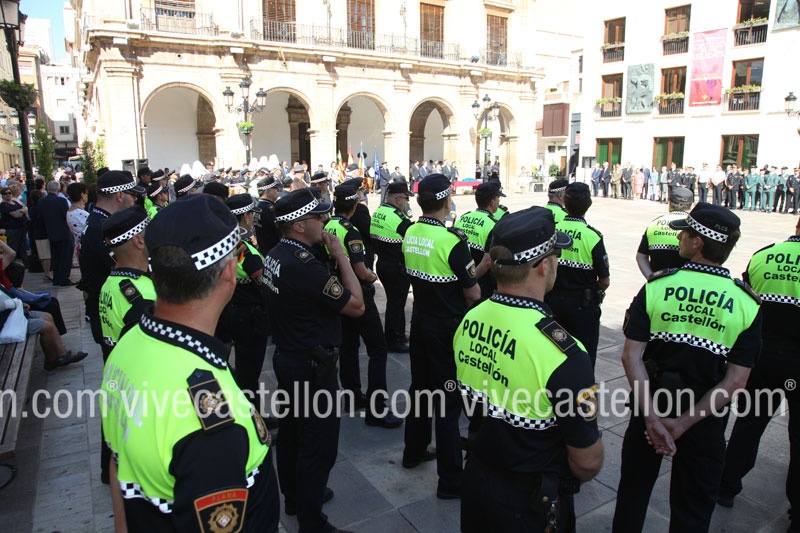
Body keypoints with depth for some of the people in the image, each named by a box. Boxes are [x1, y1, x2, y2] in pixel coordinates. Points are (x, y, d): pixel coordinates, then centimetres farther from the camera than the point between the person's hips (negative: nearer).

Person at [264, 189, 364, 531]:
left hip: (287, 358, 10)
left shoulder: (275, 255, 2)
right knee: (319, 447, 4)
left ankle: (294, 496, 43)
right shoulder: (304, 265, -28)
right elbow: (356, 305, -21)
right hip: (312, 367, -10)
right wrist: (340, 255, -16)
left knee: (292, 432, 24)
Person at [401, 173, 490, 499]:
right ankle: (450, 480, 14)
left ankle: (414, 451, 40)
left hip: (420, 320, 7)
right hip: (447, 328, -7)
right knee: (449, 400, 2)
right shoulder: (452, 240, -22)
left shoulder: (410, 234, 0)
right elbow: (473, 294, -17)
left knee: (420, 387, 22)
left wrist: (475, 269, 8)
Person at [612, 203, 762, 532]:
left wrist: (652, 417, -19)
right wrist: (683, 423, -15)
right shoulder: (747, 303, -11)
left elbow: (631, 356, -20)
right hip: (704, 419, 1)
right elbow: (735, 381, -15)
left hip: (650, 406, 0)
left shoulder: (656, 287, -14)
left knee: (633, 491, 21)